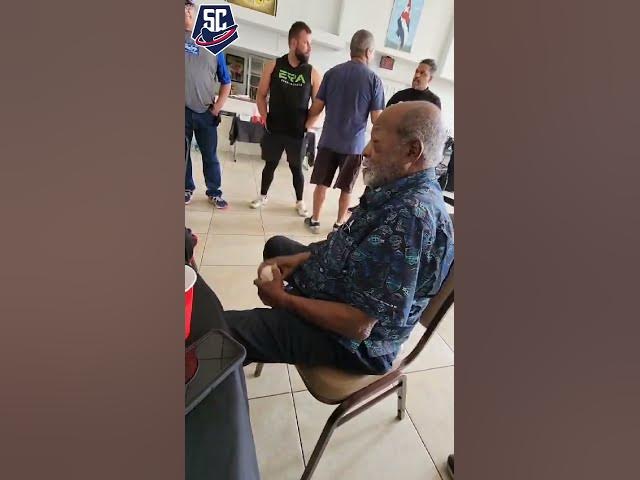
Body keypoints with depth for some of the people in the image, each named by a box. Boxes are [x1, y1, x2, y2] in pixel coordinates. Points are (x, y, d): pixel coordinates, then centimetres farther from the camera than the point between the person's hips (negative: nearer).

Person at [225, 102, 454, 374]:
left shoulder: (412, 215, -32)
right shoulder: (403, 191, 0)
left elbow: (357, 326, -31)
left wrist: (283, 299, -18)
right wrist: (302, 257, -1)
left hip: (350, 341, -9)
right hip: (334, 288, 10)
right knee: (276, 244, 26)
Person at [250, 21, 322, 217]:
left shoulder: (312, 73, 1)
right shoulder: (273, 66, 2)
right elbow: (261, 95, 8)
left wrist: (308, 124, -6)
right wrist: (264, 118, -2)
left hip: (297, 132, -1)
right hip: (274, 129, 1)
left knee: (296, 167, 7)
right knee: (270, 164, 11)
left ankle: (300, 202, 22)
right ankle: (263, 196, 30)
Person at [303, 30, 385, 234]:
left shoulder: (332, 72, 3)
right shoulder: (374, 79, -5)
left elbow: (316, 108, 3)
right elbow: (376, 119, -7)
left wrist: (306, 126, 20)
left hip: (329, 140, 2)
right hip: (354, 144, -2)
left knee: (321, 183, 12)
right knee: (346, 188, 11)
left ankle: (314, 220, 21)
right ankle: (339, 224, 22)